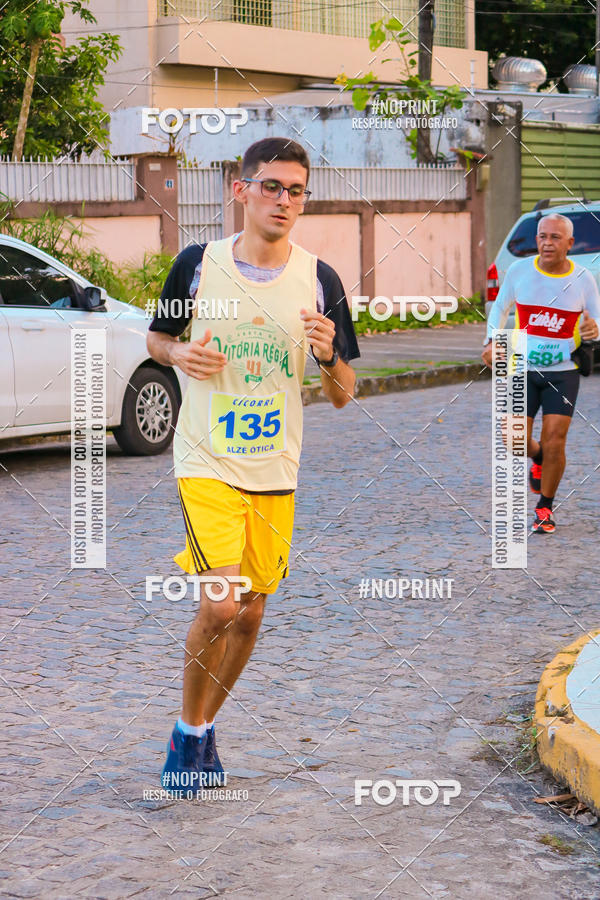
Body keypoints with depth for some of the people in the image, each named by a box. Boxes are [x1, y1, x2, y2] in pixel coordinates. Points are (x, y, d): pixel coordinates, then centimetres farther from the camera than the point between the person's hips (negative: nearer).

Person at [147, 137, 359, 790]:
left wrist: (327, 356, -20)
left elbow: (342, 398, 2)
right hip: (207, 464, -3)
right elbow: (156, 339, 11)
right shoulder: (197, 264, -6)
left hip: (276, 472, 3)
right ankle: (188, 731, 5)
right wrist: (180, 355, -11)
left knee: (250, 615, 10)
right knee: (220, 606, -17)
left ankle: (204, 728, 32)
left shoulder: (319, 280, -3)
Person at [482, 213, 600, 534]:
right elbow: (500, 306, 13)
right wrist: (492, 341, -1)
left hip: (563, 372, -1)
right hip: (523, 370, 1)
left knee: (554, 443, -7)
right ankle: (539, 459, 30)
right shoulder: (519, 271, -3)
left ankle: (545, 509, 13)